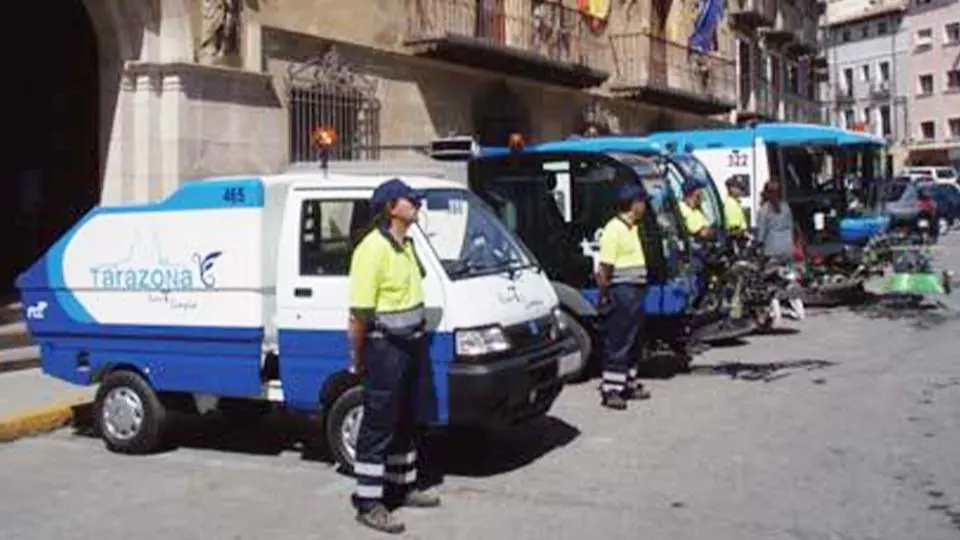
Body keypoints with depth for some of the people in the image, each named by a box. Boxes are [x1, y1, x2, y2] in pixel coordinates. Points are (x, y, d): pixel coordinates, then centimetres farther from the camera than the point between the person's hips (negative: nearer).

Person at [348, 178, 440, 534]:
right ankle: (368, 503, 5)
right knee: (378, 426, -3)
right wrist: (358, 359, -14)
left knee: (406, 421, 19)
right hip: (385, 348, -9)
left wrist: (419, 337, 17)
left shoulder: (406, 245, 11)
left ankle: (402, 485, 32)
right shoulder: (373, 248, -18)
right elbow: (360, 311, -19)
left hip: (412, 344, 9)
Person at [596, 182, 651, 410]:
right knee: (618, 343, -7)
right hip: (621, 291, -10)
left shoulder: (632, 227, 15)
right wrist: (604, 296, -18)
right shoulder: (614, 229, -15)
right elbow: (605, 268, -18)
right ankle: (610, 390, -2)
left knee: (634, 342, 16)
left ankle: (629, 384, 27)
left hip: (635, 291, 10)